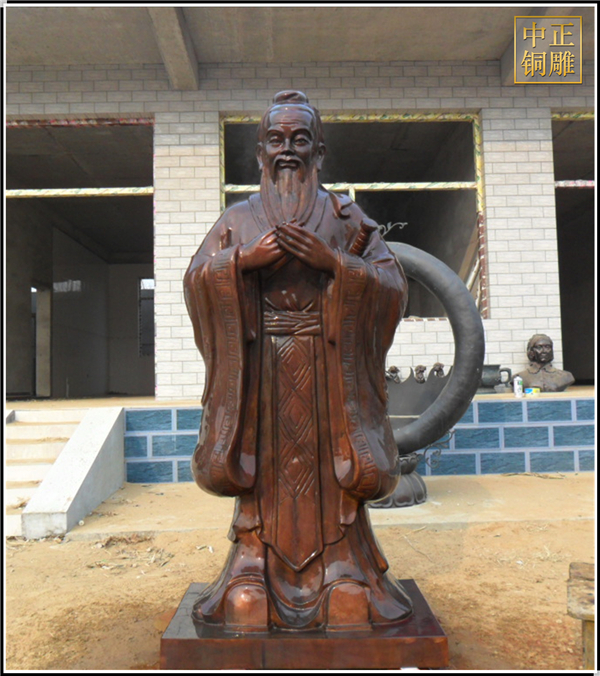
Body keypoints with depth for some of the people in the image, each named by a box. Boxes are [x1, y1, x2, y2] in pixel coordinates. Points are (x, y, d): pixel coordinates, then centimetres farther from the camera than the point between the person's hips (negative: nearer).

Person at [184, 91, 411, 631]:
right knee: (263, 465, 2)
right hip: (260, 366, 1)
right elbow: (196, 278, 3)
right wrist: (245, 258, -12)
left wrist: (332, 261, -13)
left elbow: (393, 283, 1)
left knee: (330, 468, 0)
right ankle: (255, 578, 15)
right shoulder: (239, 219, 13)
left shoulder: (345, 216, 10)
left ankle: (342, 576, 14)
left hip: (327, 364, 0)